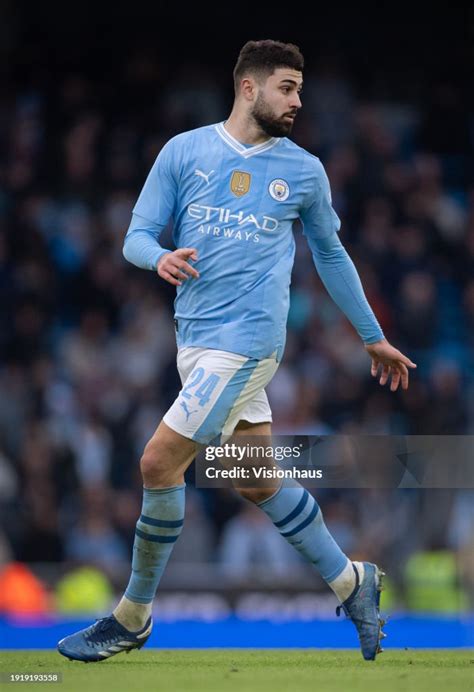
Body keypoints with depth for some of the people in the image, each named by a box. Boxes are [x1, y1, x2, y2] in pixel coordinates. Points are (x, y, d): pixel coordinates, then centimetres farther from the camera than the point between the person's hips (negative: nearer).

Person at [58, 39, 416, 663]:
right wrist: (161, 257, -19)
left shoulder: (303, 170, 5)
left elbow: (330, 255, 18)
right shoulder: (185, 151, 6)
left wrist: (374, 337, 23)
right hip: (196, 337, 3)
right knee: (258, 481, 8)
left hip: (245, 338, -3)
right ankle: (350, 583, 26)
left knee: (159, 465, -10)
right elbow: (137, 237, 5)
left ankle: (133, 617, 5)